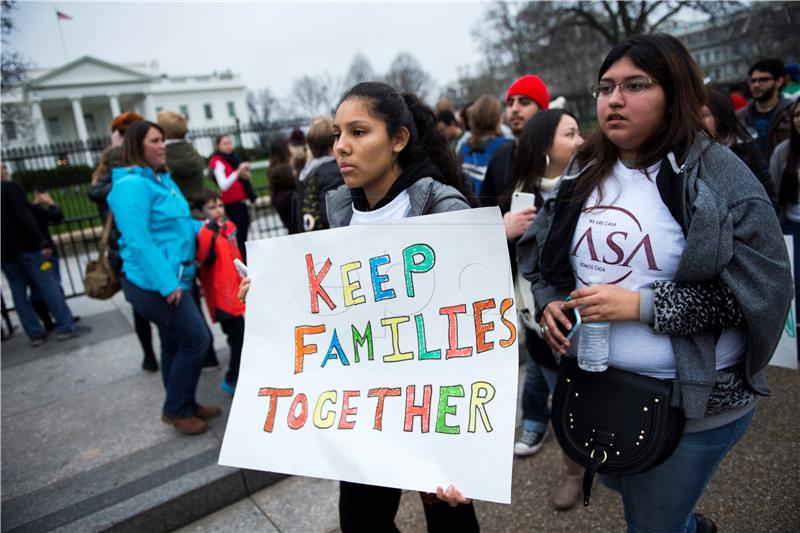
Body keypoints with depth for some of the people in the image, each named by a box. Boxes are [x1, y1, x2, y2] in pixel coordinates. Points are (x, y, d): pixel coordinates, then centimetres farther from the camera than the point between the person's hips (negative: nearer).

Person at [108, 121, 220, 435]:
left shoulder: (162, 180, 13)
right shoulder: (133, 185, -17)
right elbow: (138, 241, -23)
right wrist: (166, 283, -26)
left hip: (171, 279, 10)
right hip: (153, 284, -10)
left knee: (175, 344, 17)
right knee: (196, 340, -5)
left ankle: (183, 406, 32)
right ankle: (177, 410, 12)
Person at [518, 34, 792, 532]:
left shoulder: (721, 177, -13)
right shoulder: (584, 174, 3)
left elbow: (763, 291, -16)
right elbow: (542, 254, 12)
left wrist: (642, 305, -23)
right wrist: (549, 302, -8)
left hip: (695, 401, -5)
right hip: (595, 384, 6)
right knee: (623, 488, 27)